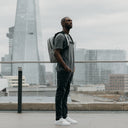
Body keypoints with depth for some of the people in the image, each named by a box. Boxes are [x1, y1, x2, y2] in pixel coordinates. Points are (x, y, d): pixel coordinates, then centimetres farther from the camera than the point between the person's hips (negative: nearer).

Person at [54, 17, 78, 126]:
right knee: (61, 93, -6)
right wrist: (66, 67, -17)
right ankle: (58, 118, -3)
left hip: (70, 70, 9)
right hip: (63, 70, -9)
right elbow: (56, 53, -17)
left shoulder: (69, 37, 19)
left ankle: (65, 116, 16)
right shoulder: (60, 37, -10)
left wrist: (73, 67, 14)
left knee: (66, 92, 11)